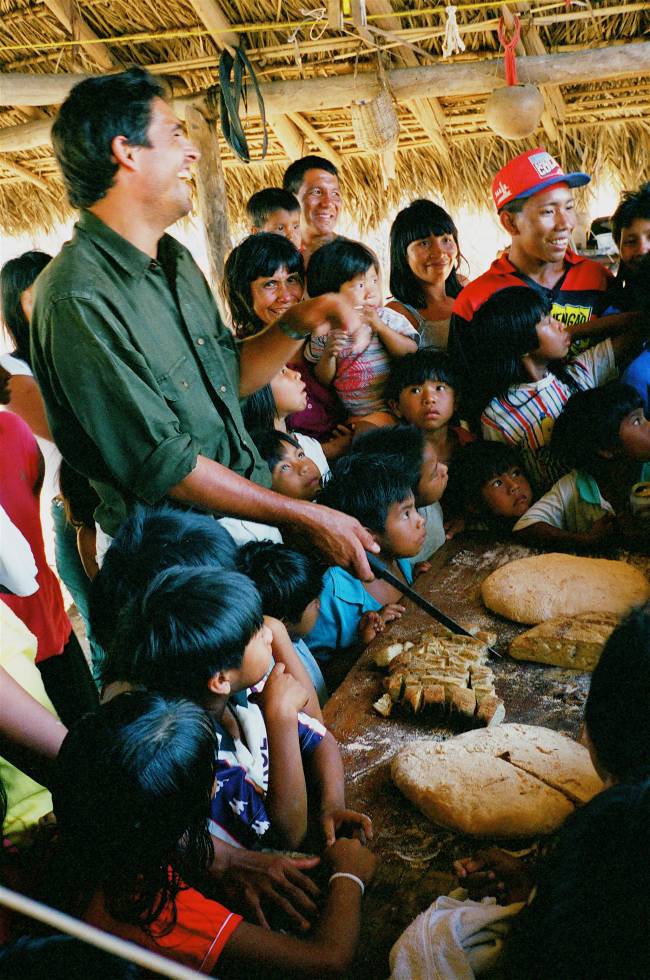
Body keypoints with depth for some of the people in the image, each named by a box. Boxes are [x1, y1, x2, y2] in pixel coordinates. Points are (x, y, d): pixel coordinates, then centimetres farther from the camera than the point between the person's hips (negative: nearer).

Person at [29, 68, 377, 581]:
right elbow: (162, 465, -23)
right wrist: (307, 517, -18)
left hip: (244, 515, 8)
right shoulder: (78, 298, -22)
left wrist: (296, 324, -5)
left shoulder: (176, 260, 8)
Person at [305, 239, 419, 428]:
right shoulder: (325, 330, 2)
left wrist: (380, 327, -17)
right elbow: (322, 381, 7)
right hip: (347, 414, 2)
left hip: (388, 408, -2)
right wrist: (328, 354, -13)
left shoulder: (388, 318, 0)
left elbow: (411, 353, -9)